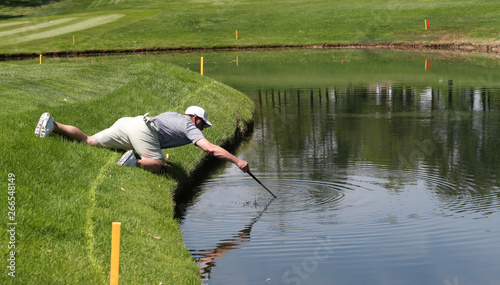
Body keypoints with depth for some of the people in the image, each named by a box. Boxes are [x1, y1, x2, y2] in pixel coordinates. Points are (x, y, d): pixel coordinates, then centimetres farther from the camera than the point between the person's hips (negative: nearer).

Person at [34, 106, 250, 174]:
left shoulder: (172, 115, 33)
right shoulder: (190, 128, 11)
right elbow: (211, 149, 1)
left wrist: (157, 156, 41)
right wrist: (237, 161, 4)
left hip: (126, 123, 8)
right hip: (142, 130, -8)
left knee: (87, 142, 6)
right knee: (158, 167, -7)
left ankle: (52, 125, -6)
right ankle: (135, 162, -31)